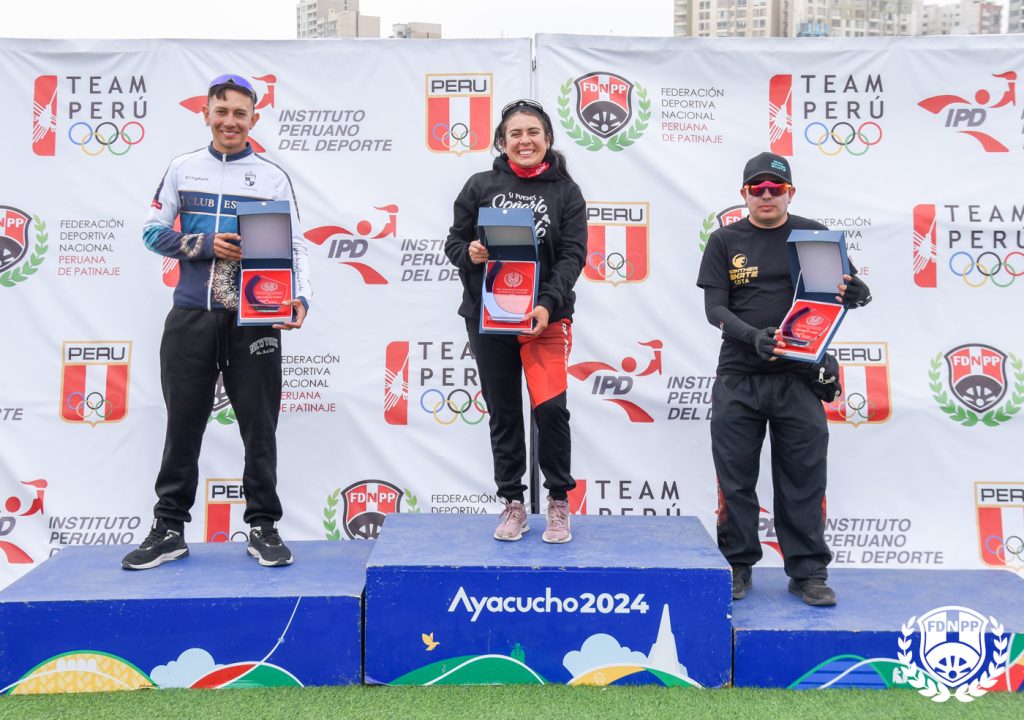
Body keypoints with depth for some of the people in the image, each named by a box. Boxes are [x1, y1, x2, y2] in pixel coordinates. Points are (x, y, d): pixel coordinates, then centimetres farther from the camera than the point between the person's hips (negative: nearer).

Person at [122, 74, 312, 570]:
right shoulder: (183, 169, 10)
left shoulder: (273, 176, 6)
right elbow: (153, 231, 9)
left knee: (259, 427, 3)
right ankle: (169, 529, 18)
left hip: (254, 320, -1)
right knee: (182, 426, 7)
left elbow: (294, 246, 2)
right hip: (191, 318, 1)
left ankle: (263, 528, 15)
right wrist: (205, 246, -8)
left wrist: (300, 296, -15)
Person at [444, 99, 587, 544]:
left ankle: (559, 502, 9)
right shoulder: (481, 186, 5)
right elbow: (454, 242, 8)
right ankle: (512, 504, 22)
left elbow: (572, 255, -4)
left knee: (550, 406, -13)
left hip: (545, 315, -1)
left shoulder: (565, 191, 2)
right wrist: (469, 253, -16)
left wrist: (548, 305, -18)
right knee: (502, 413, 8)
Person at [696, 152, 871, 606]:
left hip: (797, 378, 0)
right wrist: (753, 336, -20)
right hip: (738, 379, 0)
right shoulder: (725, 241, 5)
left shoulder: (813, 235, 6)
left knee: (803, 480, 4)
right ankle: (736, 566, 21)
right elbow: (714, 307, -2)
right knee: (736, 479, 7)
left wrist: (854, 293, -19)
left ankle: (808, 572, 16)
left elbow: (849, 289, 6)